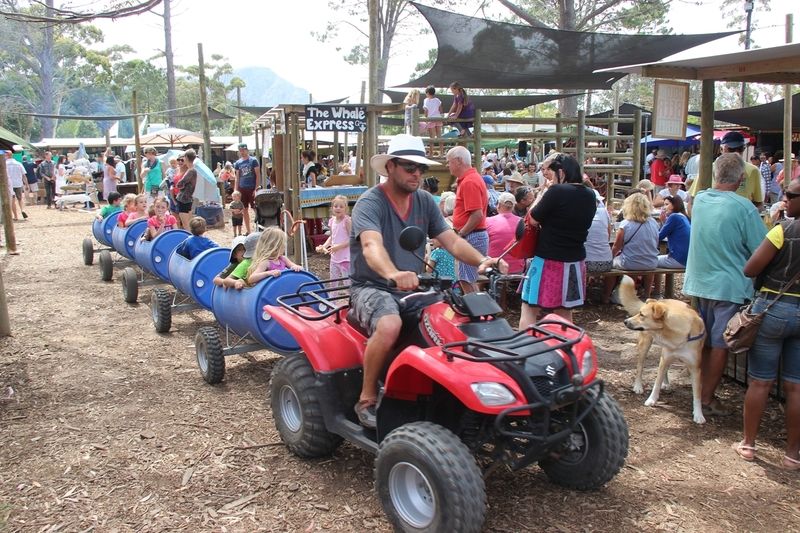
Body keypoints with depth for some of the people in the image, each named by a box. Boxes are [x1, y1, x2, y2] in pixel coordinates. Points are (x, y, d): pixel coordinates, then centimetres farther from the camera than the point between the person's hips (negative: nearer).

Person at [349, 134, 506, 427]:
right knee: (389, 325, -36)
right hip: (372, 287, -6)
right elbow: (371, 246, -31)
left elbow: (452, 241, 0)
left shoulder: (424, 202, 8)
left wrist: (483, 261, -20)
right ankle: (367, 399, -15)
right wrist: (393, 274, -53)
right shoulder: (369, 203, -12)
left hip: (412, 288, 6)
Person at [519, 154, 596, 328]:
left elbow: (533, 219, -8)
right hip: (575, 261, 7)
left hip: (549, 260, -7)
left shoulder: (557, 191, -16)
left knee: (529, 309, 2)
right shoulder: (590, 195, 5)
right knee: (564, 313, 16)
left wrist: (543, 192, 0)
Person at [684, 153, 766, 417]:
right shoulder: (744, 207, -17)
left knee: (703, 341, 16)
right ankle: (707, 399, 11)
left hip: (698, 282, 6)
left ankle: (703, 391, 26)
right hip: (728, 285, -6)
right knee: (720, 344, 5)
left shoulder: (699, 200, 1)